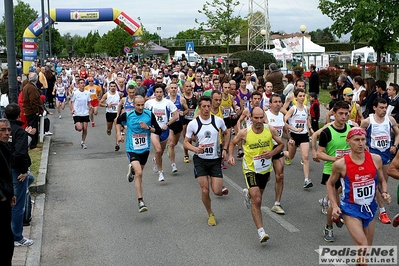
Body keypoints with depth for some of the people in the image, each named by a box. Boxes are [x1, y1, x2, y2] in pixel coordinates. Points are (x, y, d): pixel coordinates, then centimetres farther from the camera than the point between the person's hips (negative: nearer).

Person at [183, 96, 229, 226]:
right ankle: (210, 214, 22)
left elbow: (226, 134, 15)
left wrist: (224, 149, 3)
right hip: (200, 160, -1)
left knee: (217, 191, -6)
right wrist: (195, 149, -19)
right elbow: (186, 142, 1)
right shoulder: (193, 124, -8)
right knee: (205, 190, -3)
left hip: (215, 159, 1)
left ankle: (221, 187, 33)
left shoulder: (218, 120, -4)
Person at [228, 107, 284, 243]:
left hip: (265, 169, 4)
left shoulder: (270, 130, -10)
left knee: (258, 196, 25)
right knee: (257, 201, -15)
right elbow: (233, 143, 4)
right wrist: (230, 156, -12)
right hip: (251, 169, -4)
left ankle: (248, 193, 63)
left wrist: (272, 153, -15)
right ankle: (261, 231, -10)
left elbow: (281, 144, 4)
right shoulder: (244, 133, -14)